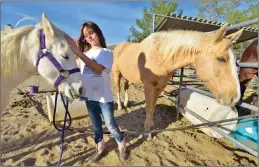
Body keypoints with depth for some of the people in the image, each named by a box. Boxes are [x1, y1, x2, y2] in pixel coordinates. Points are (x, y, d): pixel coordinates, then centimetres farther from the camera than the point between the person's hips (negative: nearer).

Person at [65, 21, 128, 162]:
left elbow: (98, 67, -27)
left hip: (104, 97, -5)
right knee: (96, 125, 19)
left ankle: (122, 146, 35)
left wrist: (76, 51, -31)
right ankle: (100, 148, 42)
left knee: (111, 126, 7)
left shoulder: (107, 52, -7)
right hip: (89, 96, 5)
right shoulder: (85, 53, 9)